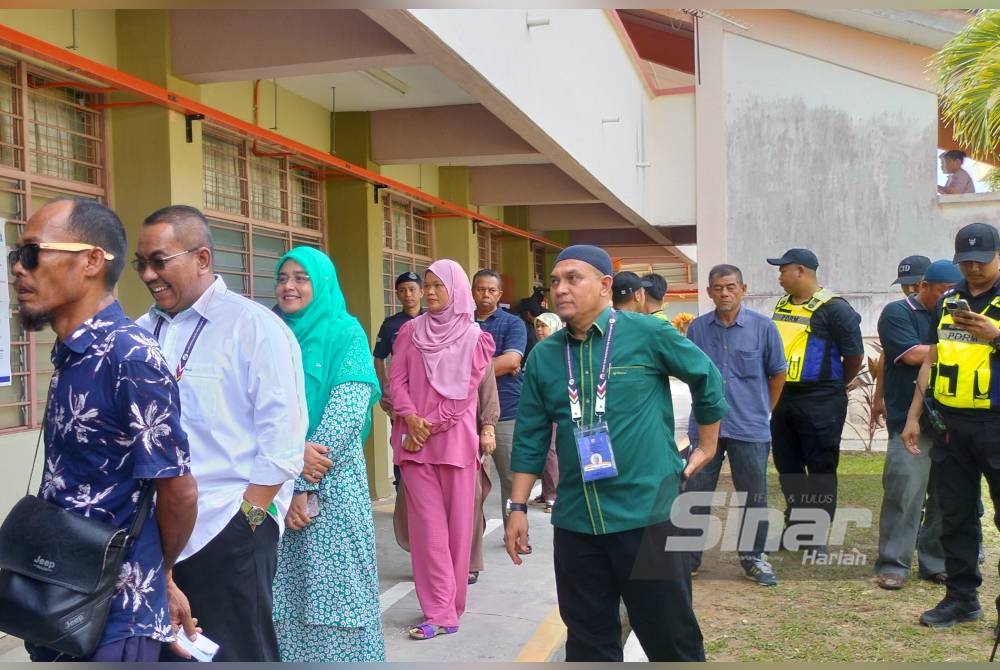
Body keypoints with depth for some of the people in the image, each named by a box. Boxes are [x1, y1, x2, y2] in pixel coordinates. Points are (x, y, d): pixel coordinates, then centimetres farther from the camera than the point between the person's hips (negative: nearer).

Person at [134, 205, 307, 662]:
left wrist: (246, 517, -13)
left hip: (227, 531, -5)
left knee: (236, 655, 5)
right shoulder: (141, 333, 9)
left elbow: (282, 435, -11)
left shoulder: (254, 327, -7)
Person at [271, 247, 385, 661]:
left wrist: (303, 485, -15)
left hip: (330, 487, -4)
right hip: (275, 488, 4)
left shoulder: (345, 333, -4)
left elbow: (347, 414, -13)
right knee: (286, 597, 9)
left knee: (333, 594, 2)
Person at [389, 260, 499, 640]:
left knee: (457, 522, 3)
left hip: (456, 438, -1)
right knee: (428, 525, -1)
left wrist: (431, 424, -9)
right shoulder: (410, 331, 9)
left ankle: (449, 606, 14)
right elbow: (396, 380, 4)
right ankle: (440, 612, 2)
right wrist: (410, 418, -12)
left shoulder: (474, 337, 1)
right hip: (413, 440, 2)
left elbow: (466, 390, -5)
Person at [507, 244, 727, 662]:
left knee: (670, 635, 8)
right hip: (575, 521, 4)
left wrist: (706, 448, 12)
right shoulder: (544, 356, 5)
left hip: (647, 513, -3)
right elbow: (530, 438, 8)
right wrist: (518, 507, 6)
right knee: (587, 637, 14)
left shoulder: (646, 333, -6)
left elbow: (707, 379, 6)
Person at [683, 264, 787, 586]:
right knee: (694, 494, 8)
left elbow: (777, 373, 6)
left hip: (750, 429, -1)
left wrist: (763, 412, 11)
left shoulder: (763, 326, -4)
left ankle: (753, 559, 26)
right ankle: (688, 556, 21)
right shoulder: (697, 328, 0)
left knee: (754, 498, 9)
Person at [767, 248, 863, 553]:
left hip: (819, 402, -7)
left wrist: (835, 386, 5)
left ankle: (817, 535, 13)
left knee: (820, 469, 3)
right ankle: (795, 526, 28)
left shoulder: (833, 308, -12)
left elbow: (854, 354, -9)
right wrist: (776, 390, 16)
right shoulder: (782, 306, 11)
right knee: (787, 466, 14)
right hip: (782, 398, 8)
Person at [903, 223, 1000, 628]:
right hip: (950, 424, 5)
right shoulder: (948, 300, 12)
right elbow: (932, 359, 15)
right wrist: (913, 416, 11)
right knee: (954, 515, 10)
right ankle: (961, 597, 21)